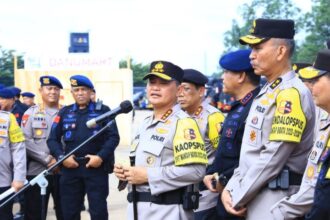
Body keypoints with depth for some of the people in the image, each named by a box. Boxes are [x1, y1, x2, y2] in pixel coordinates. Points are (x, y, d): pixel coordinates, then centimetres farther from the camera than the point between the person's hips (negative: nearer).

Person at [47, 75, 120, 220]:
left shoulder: (103, 110, 4)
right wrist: (61, 157, -7)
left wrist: (101, 157, -14)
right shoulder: (64, 112, 12)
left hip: (96, 167, -3)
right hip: (70, 167, 3)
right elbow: (53, 139, 9)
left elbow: (113, 137, -2)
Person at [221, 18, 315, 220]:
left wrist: (239, 197, -13)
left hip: (275, 198, -9)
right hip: (254, 195, 9)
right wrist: (230, 188, 6)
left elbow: (273, 158, -19)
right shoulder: (265, 93, 14)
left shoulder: (291, 94, -15)